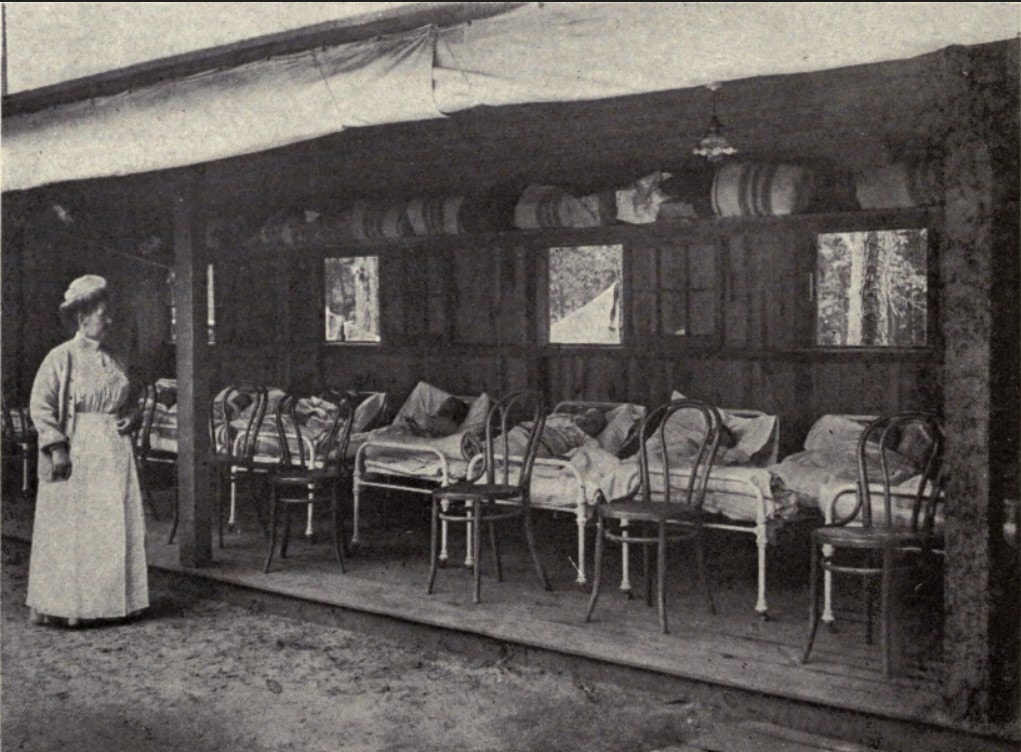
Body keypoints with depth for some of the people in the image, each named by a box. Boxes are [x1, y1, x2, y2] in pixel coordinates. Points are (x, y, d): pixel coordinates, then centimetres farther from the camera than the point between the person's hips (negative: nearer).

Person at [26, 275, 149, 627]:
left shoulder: (112, 361, 13)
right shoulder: (61, 358, -6)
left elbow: (129, 401, 25)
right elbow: (40, 404, -11)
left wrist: (132, 417, 3)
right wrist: (56, 447, -18)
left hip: (114, 455, 6)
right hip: (76, 454, -6)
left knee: (116, 529, 4)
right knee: (66, 530, -3)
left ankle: (113, 602, 12)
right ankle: (45, 605, 6)